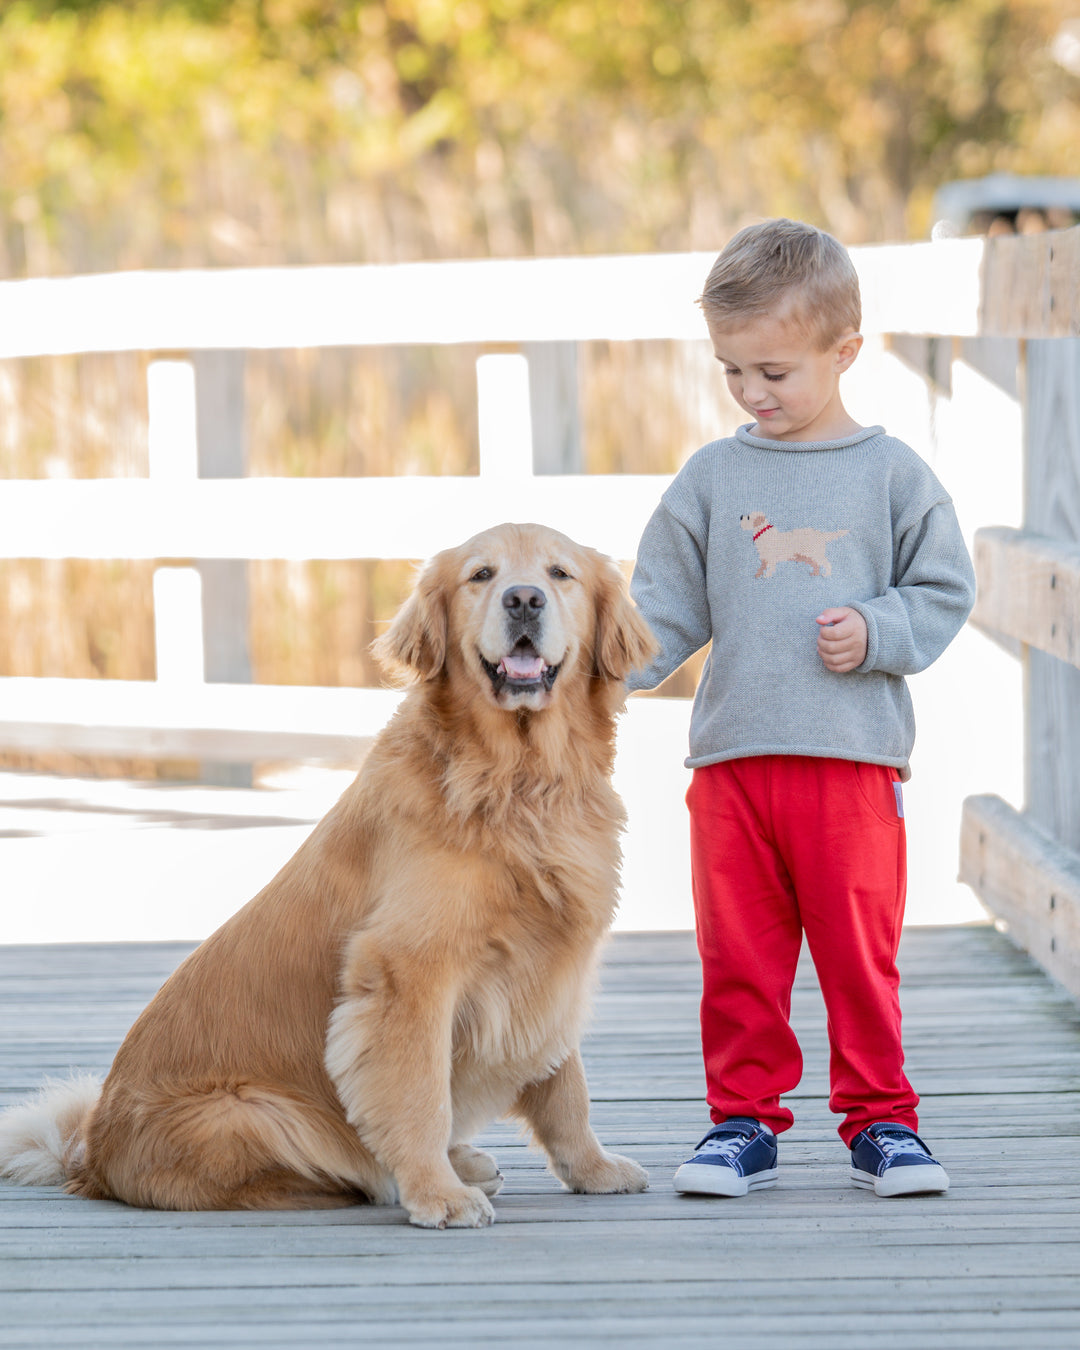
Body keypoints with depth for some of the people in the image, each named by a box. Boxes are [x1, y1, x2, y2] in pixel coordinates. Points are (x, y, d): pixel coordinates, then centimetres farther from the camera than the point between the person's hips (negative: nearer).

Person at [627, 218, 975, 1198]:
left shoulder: (892, 475, 3)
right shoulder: (711, 478, 8)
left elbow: (944, 591, 7)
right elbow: (667, 604, 10)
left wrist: (877, 633, -10)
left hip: (855, 757, -2)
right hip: (732, 757, 2)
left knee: (861, 951, 1)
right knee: (738, 956, 4)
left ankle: (879, 1120, 13)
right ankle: (744, 1120, 15)